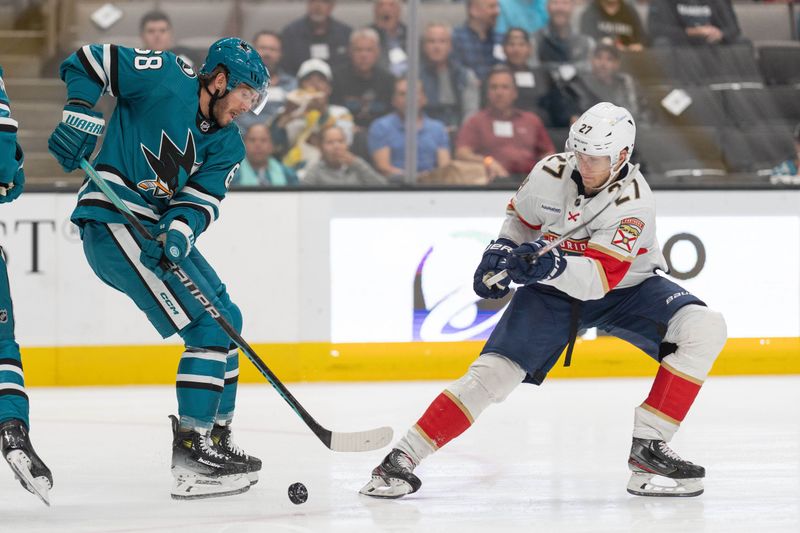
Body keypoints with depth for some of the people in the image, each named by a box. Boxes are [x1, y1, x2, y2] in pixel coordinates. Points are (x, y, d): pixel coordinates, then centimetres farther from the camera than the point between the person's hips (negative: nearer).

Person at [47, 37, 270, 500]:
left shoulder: (228, 144, 11)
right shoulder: (165, 78, -9)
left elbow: (202, 198, -2)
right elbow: (86, 61, -6)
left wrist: (178, 233, -23)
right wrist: (79, 115, -20)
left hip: (160, 231, 9)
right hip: (113, 222, -9)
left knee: (227, 319, 14)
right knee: (209, 326, -15)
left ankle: (217, 440, 24)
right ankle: (191, 452, -17)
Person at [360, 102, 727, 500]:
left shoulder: (633, 202, -26)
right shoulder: (550, 173, -14)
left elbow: (601, 277, -36)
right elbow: (520, 218, 9)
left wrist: (553, 265, -51)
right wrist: (501, 252, -7)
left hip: (624, 288, -1)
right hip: (552, 292, 1)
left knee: (705, 329, -25)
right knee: (494, 372, -16)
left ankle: (647, 443, -21)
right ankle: (402, 459, -9)